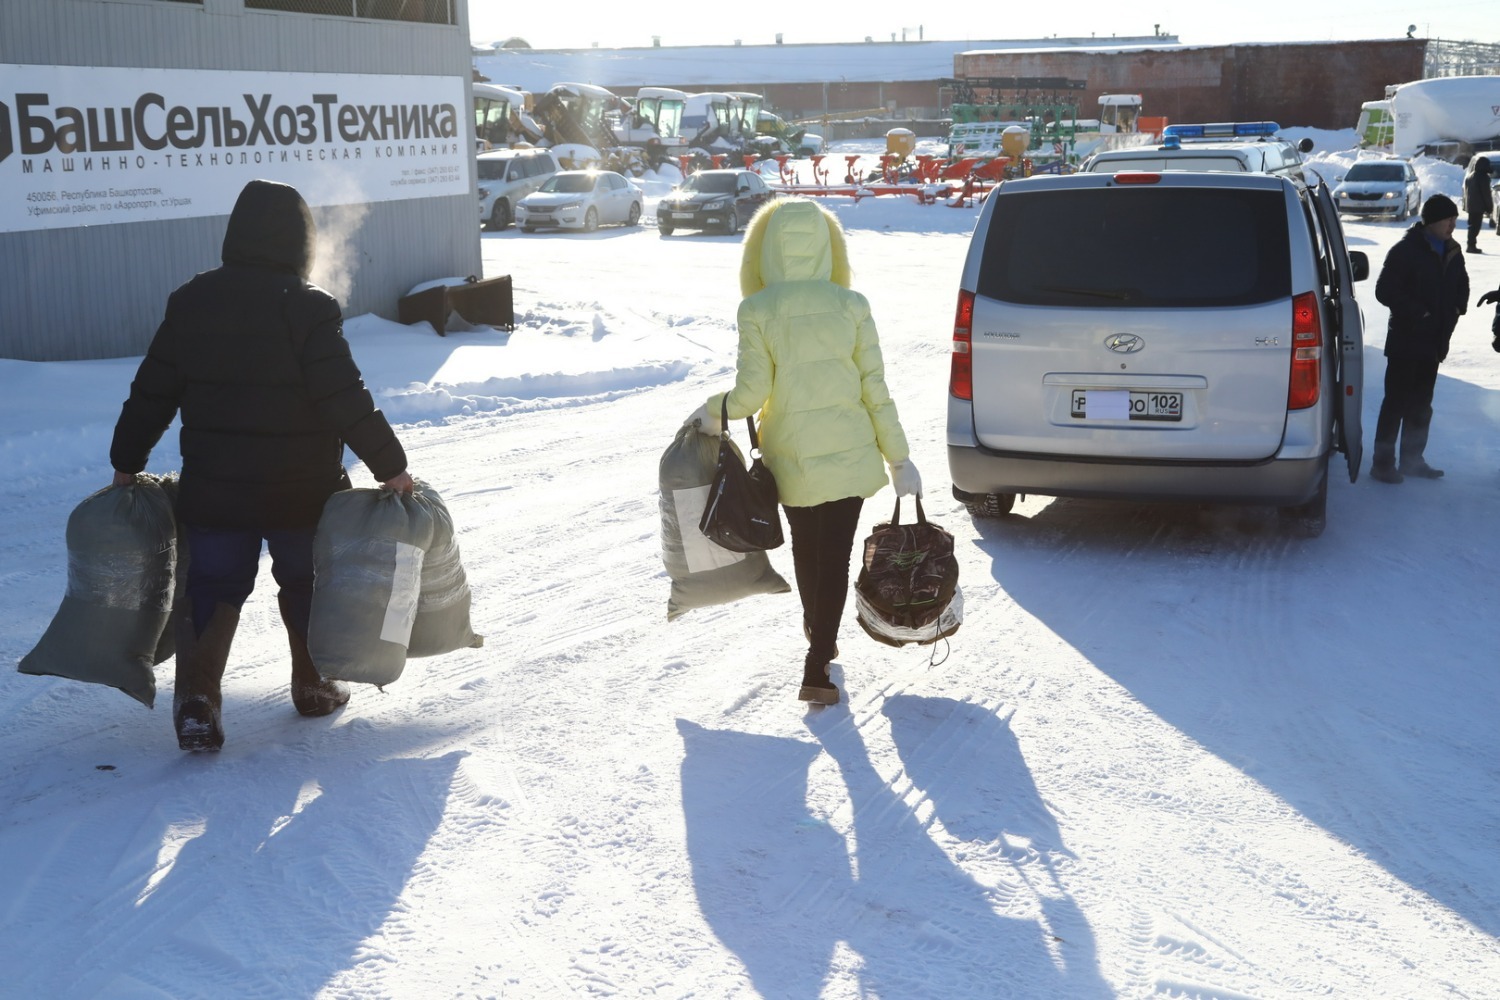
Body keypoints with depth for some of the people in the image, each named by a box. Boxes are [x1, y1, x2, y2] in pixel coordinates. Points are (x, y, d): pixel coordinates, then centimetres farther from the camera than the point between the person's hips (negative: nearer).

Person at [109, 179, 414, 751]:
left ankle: (196, 698, -5)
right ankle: (315, 687, 27)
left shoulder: (190, 302, 2)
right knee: (306, 583, 16)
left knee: (211, 590, 10)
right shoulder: (308, 308, -14)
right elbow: (346, 400, -18)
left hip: (212, 492, 3)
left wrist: (126, 463, 18)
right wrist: (391, 466, -10)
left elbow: (151, 394, 7)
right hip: (302, 491, -3)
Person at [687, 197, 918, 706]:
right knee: (835, 555, 5)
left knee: (806, 546, 22)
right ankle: (817, 669, -2)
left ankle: (817, 632, 43)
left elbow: (751, 393, -11)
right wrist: (899, 457, 3)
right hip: (849, 451, 0)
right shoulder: (851, 305, -4)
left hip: (791, 456, 0)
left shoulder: (757, 310, -9)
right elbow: (875, 389, -4)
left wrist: (712, 413, 9)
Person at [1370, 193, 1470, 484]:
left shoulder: (1452, 253, 10)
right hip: (1406, 341, -7)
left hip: (1434, 342, 7)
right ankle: (1382, 462, 1)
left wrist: (1458, 307, 5)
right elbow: (1385, 290, -16)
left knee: (1421, 405, 14)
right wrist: (1418, 312, -18)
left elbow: (1461, 285, 25)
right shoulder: (1406, 251, -12)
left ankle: (1412, 459, 24)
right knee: (1396, 402, -5)